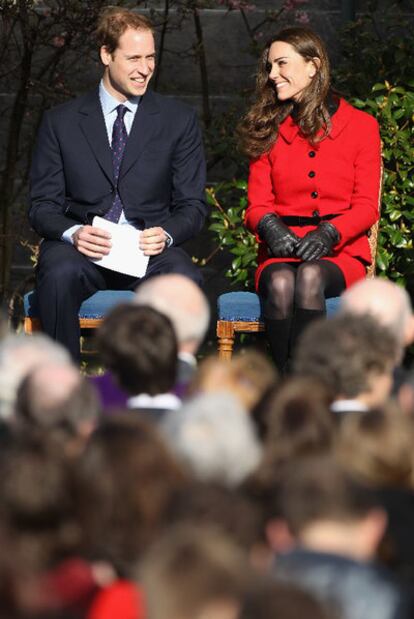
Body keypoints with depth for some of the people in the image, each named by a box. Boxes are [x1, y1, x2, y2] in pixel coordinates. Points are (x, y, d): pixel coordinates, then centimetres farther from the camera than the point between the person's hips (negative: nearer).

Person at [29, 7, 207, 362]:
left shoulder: (179, 121, 12)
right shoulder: (61, 122, 11)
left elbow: (193, 206, 9)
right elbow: (43, 206, 7)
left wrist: (166, 235, -15)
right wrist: (73, 233, -17)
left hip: (149, 252, 0)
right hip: (80, 251, 0)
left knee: (185, 280, -34)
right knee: (60, 273, -36)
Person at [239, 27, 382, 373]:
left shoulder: (360, 126, 8)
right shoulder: (269, 130, 17)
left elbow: (367, 206, 3)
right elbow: (257, 203, 11)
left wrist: (328, 233, -16)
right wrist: (269, 226, -13)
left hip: (340, 254, -2)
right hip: (281, 252, 2)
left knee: (310, 276, -37)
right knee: (281, 283, -35)